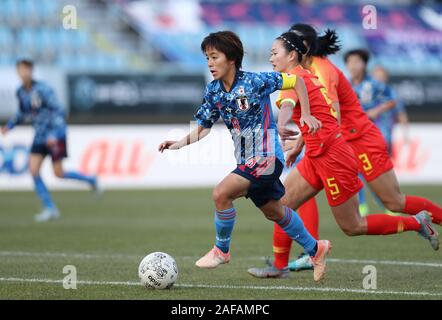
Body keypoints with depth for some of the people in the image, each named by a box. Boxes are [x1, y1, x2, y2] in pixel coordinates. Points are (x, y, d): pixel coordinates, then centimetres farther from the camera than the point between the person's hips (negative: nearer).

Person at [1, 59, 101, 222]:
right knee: (33, 170, -6)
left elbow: (58, 111, -19)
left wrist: (54, 134, -27)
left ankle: (90, 179, 20)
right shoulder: (21, 92, 4)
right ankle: (50, 208, 2)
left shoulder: (42, 89, -18)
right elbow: (22, 113, 21)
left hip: (55, 134, -7)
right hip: (40, 135, 7)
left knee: (59, 173, -5)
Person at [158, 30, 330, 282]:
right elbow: (204, 127, 8)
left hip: (266, 155, -8)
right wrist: (180, 143, -8)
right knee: (273, 212, 19)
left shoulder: (255, 81, -15)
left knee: (221, 193, -21)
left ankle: (221, 250, 0)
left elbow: (297, 81, -4)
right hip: (246, 160, 8)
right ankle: (316, 249, 39)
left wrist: (306, 115, -8)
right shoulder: (214, 91, 2)